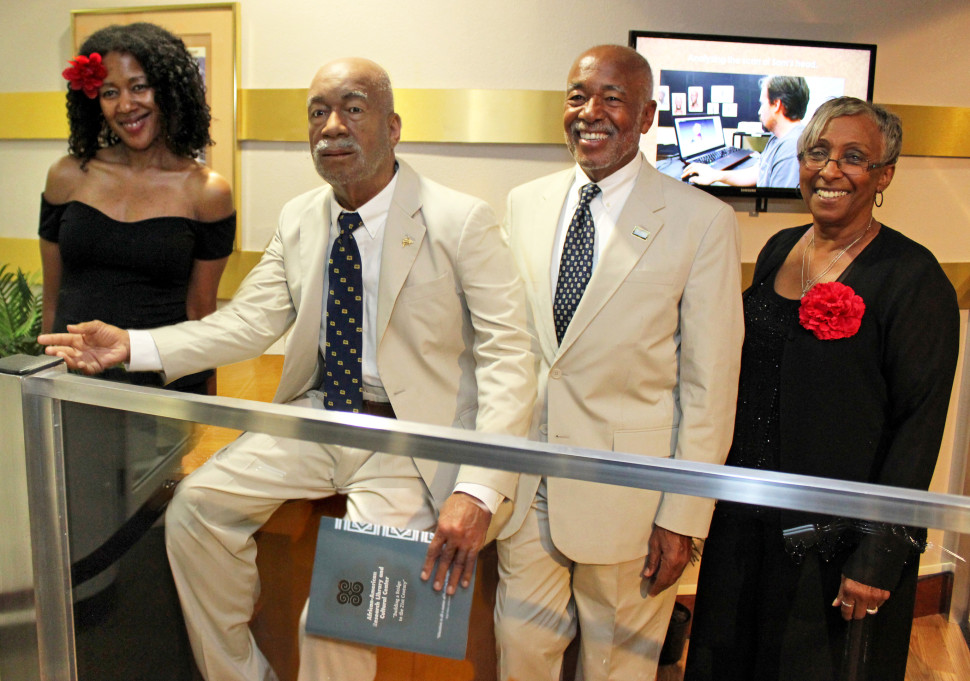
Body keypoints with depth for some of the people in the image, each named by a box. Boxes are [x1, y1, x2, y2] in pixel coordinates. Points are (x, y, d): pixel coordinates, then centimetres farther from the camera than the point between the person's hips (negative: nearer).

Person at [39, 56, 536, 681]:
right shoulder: (298, 220, 6)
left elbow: (508, 357, -17)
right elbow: (249, 322, 6)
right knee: (197, 504, -4)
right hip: (315, 417, 6)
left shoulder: (462, 221, -13)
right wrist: (132, 346, -9)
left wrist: (478, 490, -27)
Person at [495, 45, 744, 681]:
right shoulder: (525, 204, 5)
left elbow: (710, 384, -8)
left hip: (626, 492, -3)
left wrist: (683, 516, -9)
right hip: (525, 485, 4)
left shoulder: (703, 221, -9)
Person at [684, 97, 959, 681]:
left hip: (836, 535, -5)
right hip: (747, 515, 6)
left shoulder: (914, 277, -14)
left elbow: (919, 426, -15)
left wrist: (880, 557, -17)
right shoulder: (779, 249, 4)